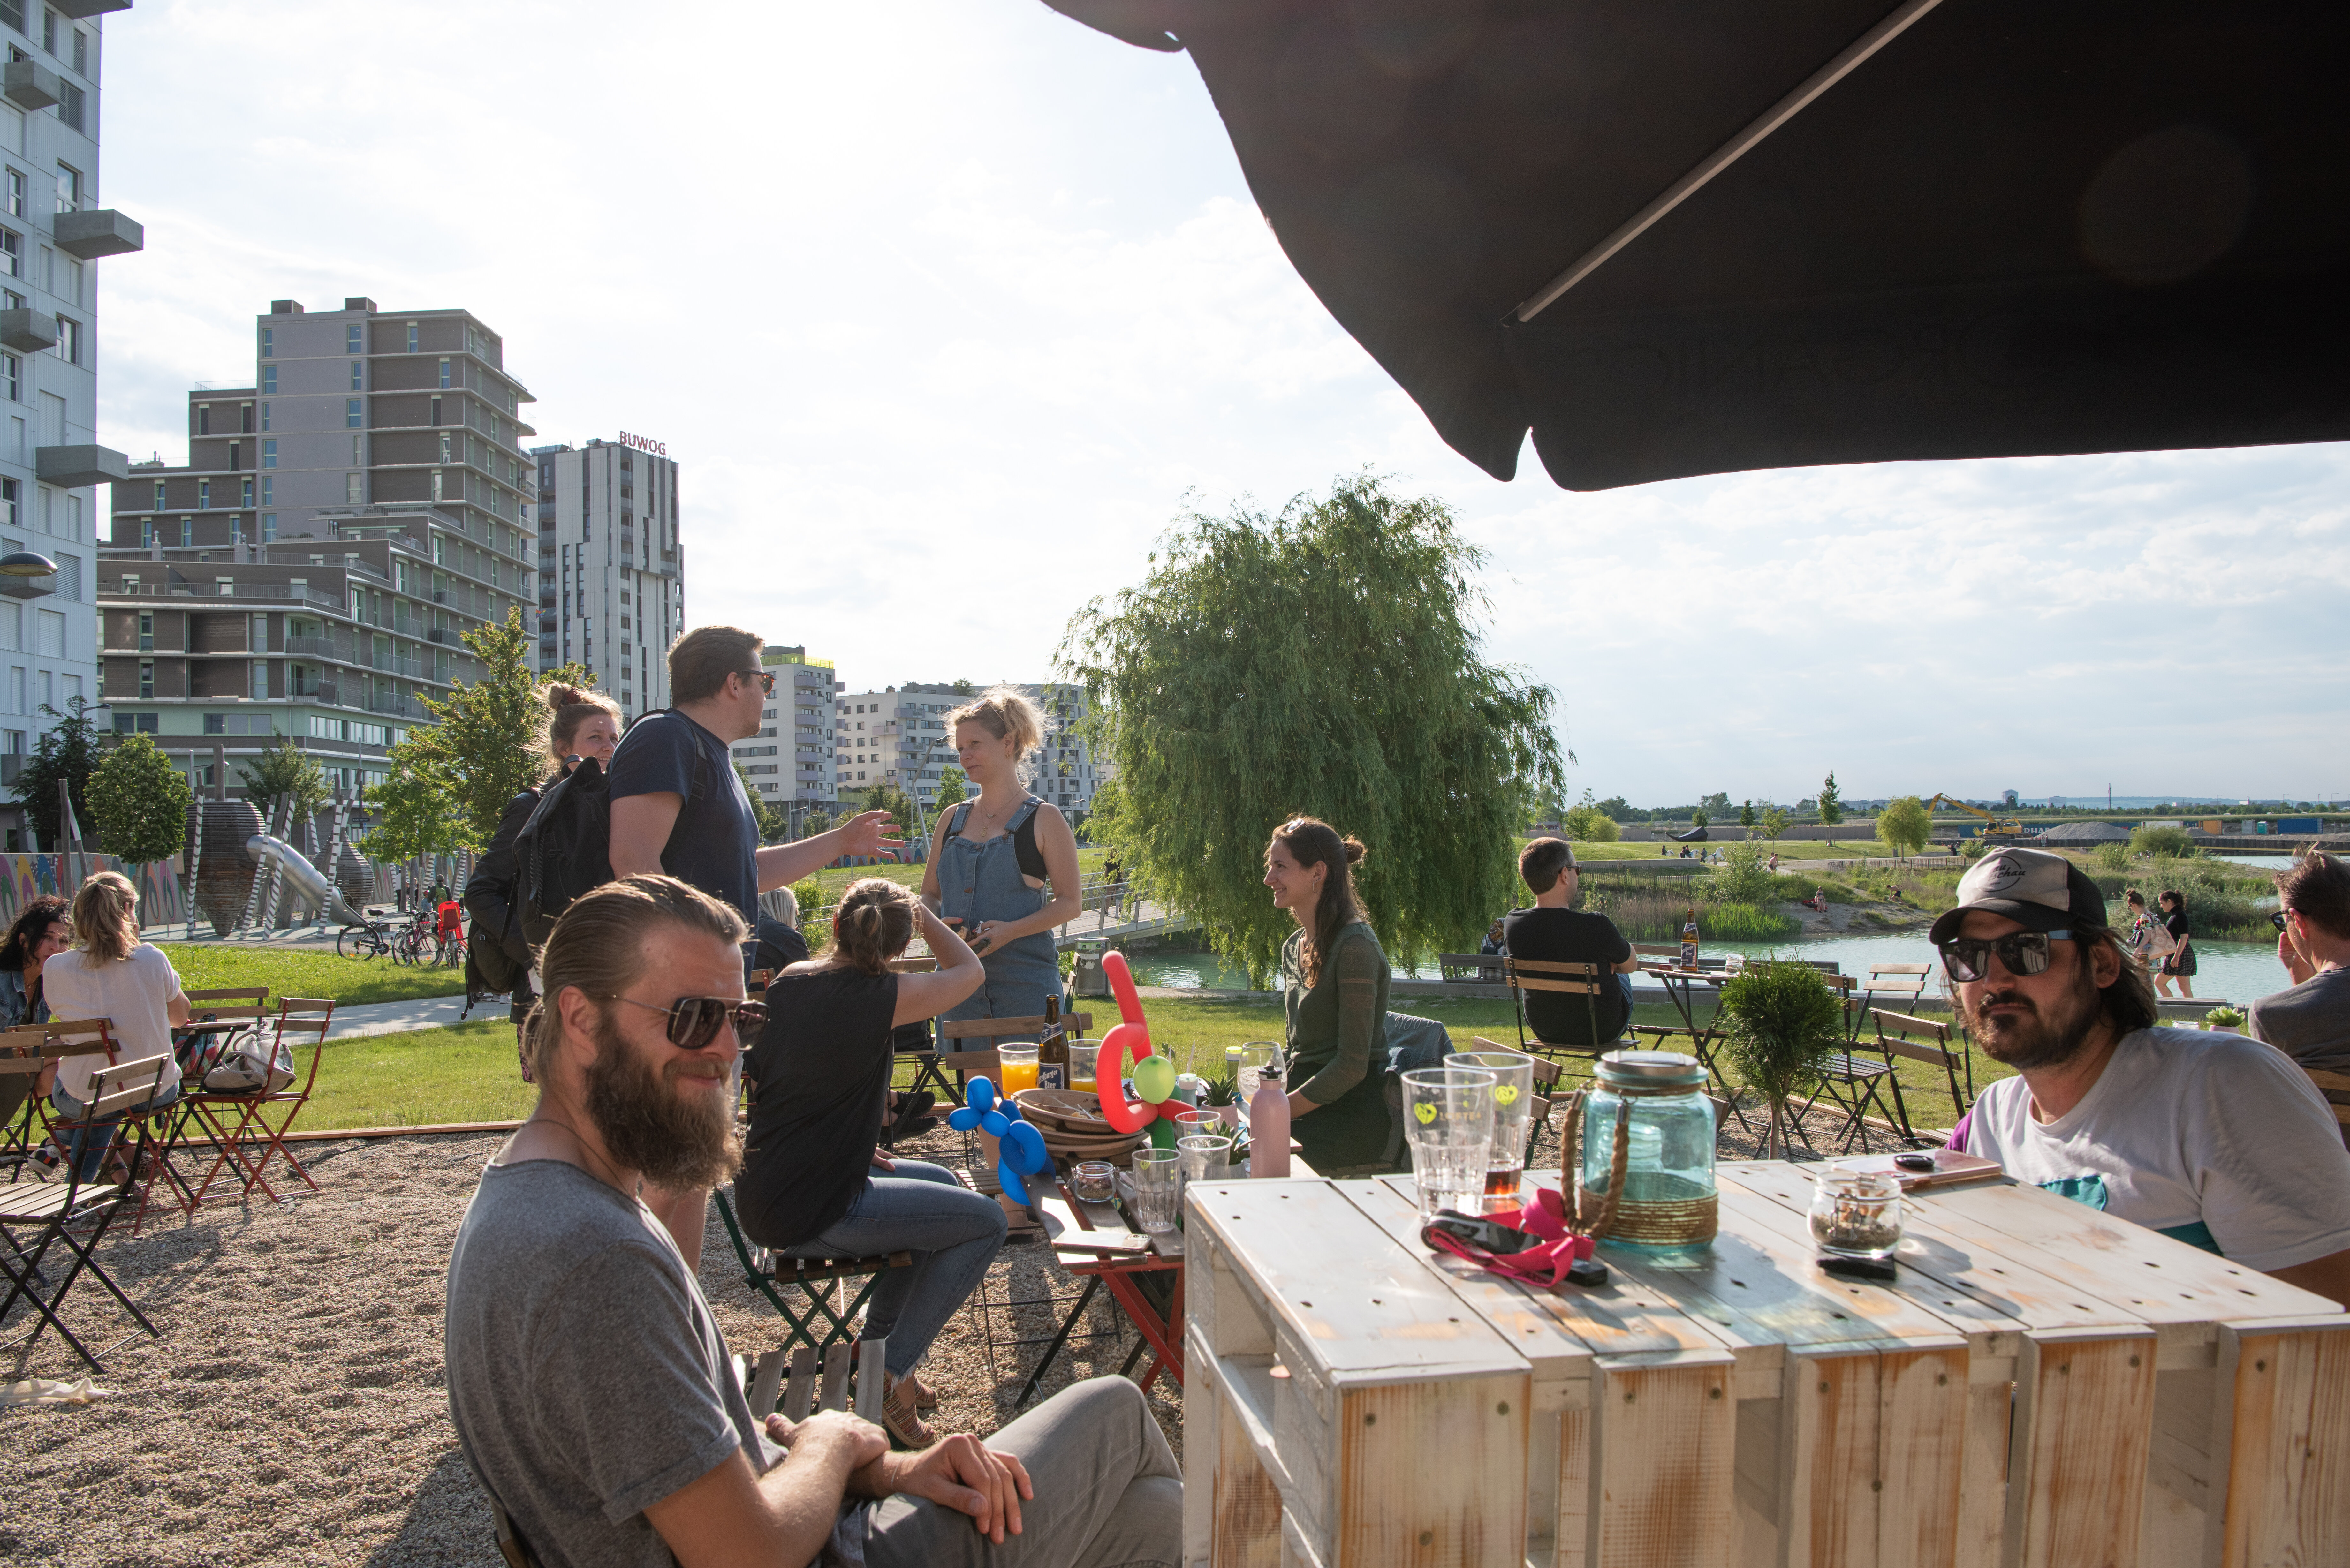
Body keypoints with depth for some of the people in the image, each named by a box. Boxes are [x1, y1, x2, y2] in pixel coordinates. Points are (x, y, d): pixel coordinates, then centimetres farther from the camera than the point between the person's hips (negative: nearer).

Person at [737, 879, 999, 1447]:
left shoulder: (788, 981, 3)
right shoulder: (879, 997, -19)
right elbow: (969, 970, -2)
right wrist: (919, 912, 9)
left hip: (765, 1192, 8)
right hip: (809, 1216, -8)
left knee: (942, 1183, 24)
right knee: (986, 1220, 0)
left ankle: (876, 1349, 30)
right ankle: (891, 1374, 4)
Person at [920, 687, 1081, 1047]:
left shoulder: (1043, 820, 0)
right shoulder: (952, 820, 13)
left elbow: (1069, 903, -4)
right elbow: (929, 895, 19)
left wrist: (1010, 930, -18)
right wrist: (937, 923, -4)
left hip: (1025, 981, -4)